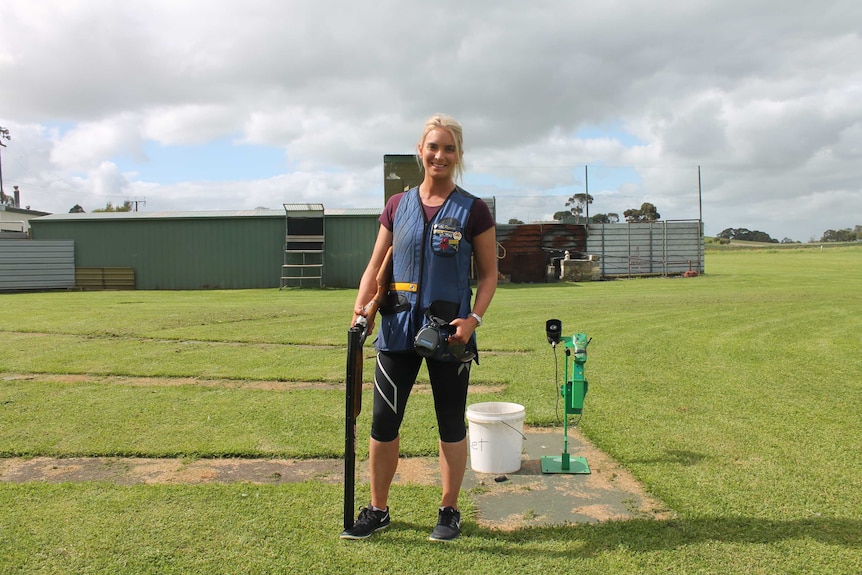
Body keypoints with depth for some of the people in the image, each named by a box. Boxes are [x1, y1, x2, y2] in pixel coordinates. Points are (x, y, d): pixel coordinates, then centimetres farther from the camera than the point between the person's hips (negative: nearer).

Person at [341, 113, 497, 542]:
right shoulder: (397, 206, 7)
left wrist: (474, 318, -13)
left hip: (450, 330, -2)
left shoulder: (473, 210, -2)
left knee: (451, 424, 9)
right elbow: (376, 265, 9)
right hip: (398, 327, 3)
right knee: (383, 421, 6)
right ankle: (377, 510, 25)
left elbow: (489, 274, 1)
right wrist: (361, 306, -7)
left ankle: (449, 511, 28)